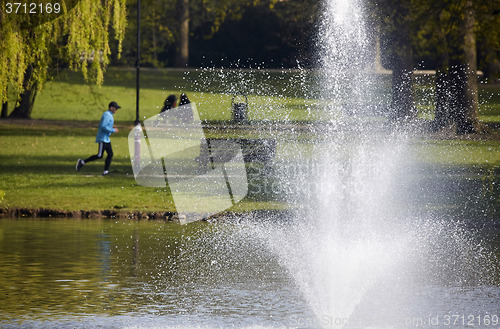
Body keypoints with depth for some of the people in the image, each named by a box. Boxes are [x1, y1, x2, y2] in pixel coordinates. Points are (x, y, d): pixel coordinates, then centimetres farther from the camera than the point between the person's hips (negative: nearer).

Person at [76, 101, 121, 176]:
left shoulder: (110, 115, 17)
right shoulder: (107, 115, -15)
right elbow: (103, 127, -25)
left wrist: (111, 127, 12)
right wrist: (113, 130, -18)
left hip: (107, 139, 10)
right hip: (102, 138, -10)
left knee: (110, 154, 3)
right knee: (99, 156, -10)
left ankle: (106, 171, 2)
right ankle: (82, 162, -2)